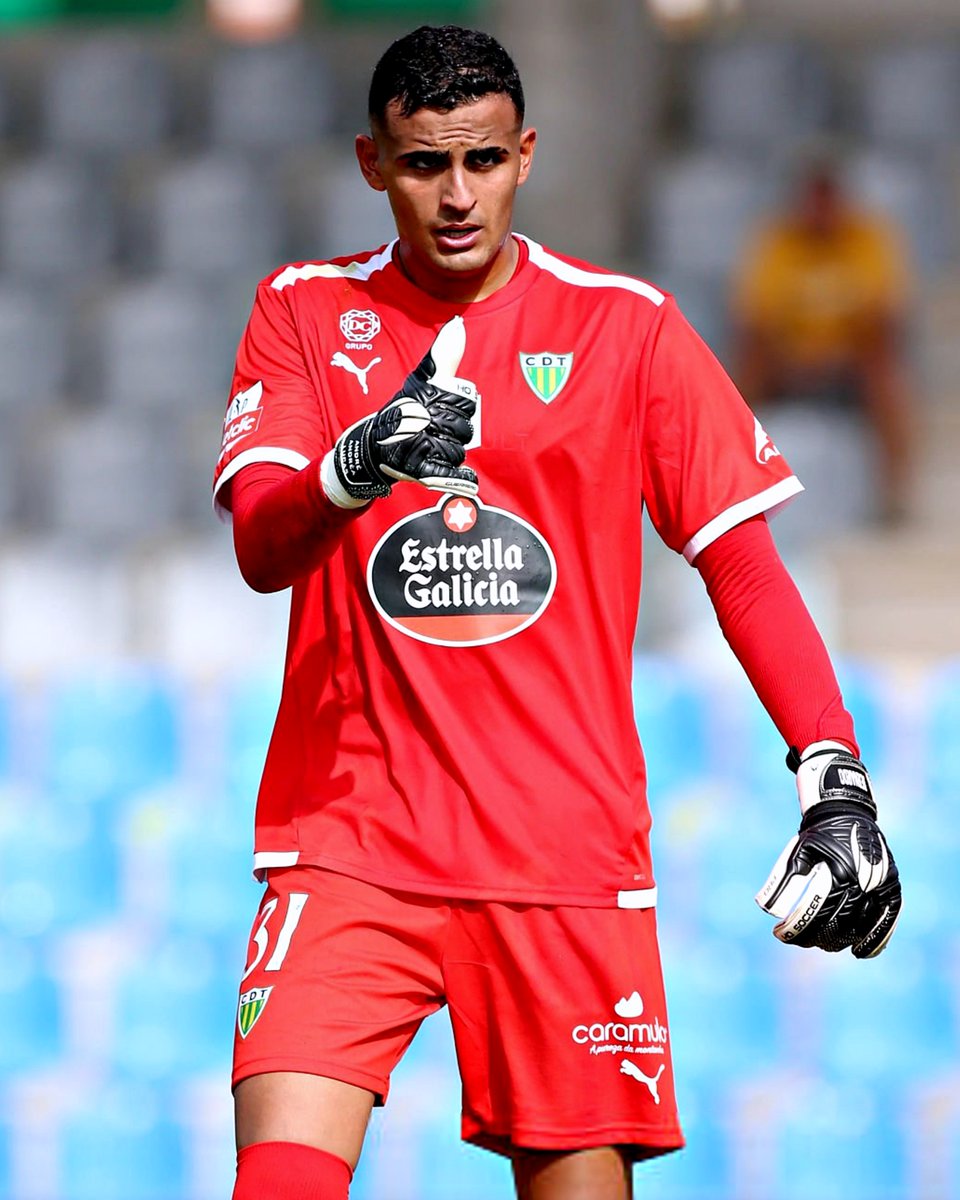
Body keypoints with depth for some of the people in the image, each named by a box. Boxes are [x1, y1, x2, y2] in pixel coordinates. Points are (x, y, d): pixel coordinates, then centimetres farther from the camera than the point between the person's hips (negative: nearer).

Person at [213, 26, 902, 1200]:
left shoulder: (627, 326, 5)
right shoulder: (302, 312, 6)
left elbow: (743, 566, 6)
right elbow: (260, 548, -7)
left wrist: (835, 779, -6)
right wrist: (357, 468, -29)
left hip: (568, 846, 1)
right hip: (348, 834, 0)